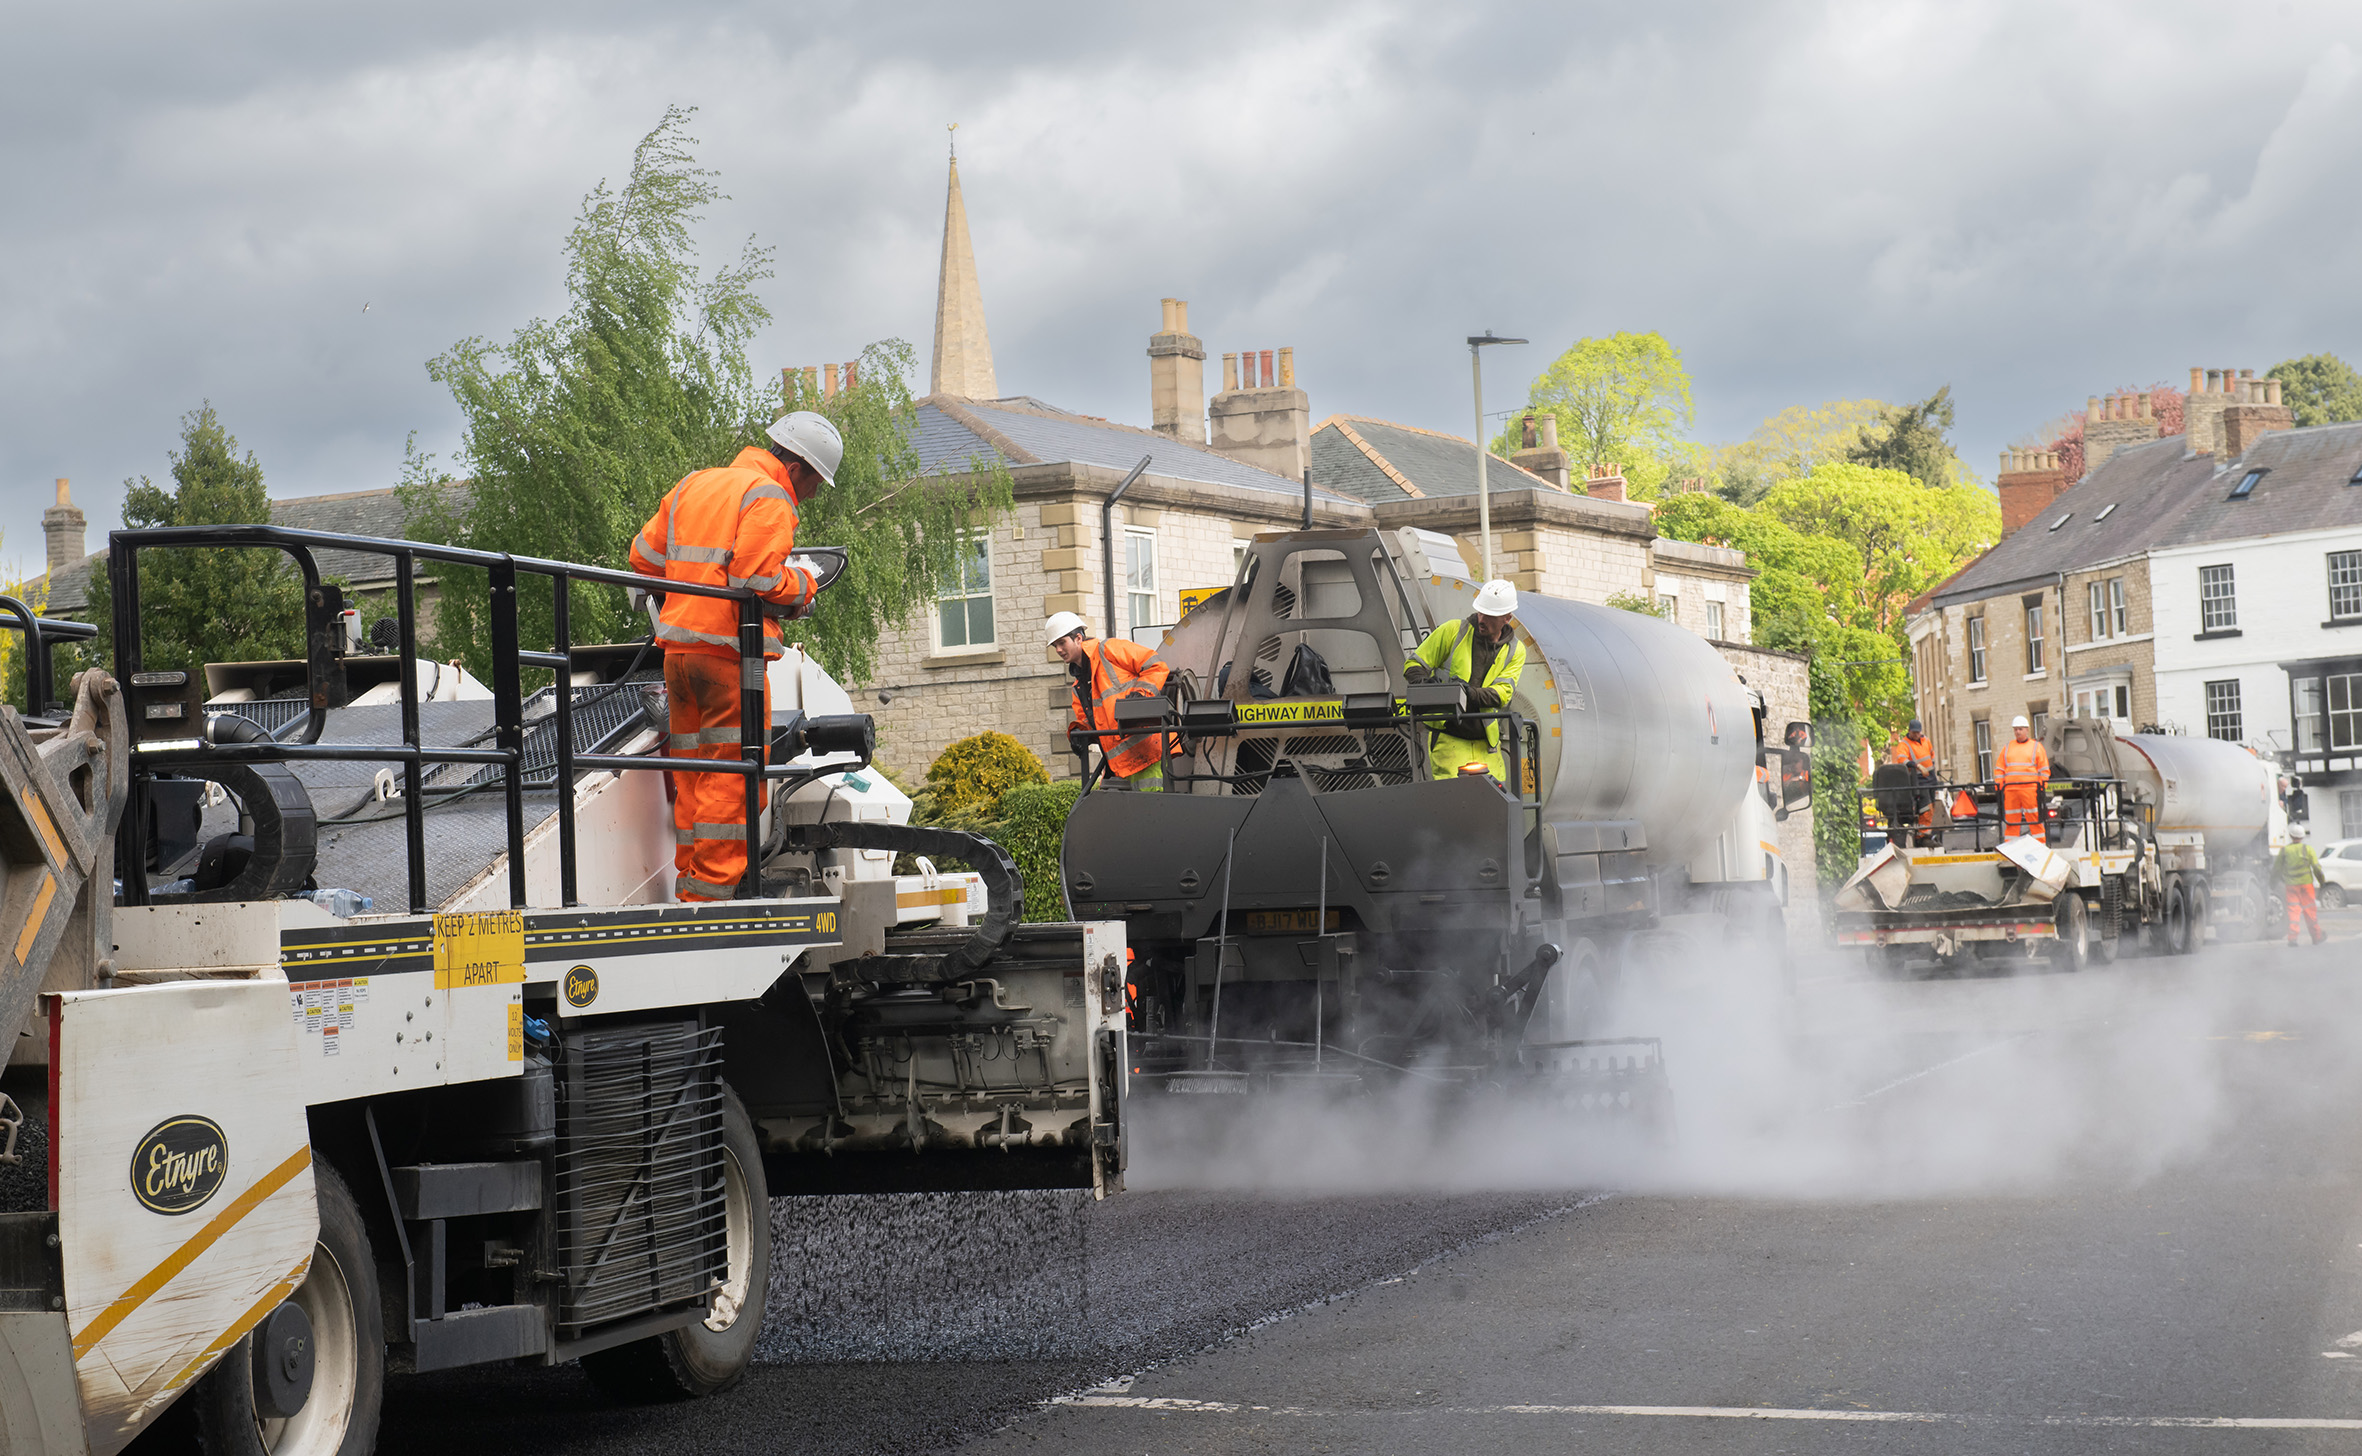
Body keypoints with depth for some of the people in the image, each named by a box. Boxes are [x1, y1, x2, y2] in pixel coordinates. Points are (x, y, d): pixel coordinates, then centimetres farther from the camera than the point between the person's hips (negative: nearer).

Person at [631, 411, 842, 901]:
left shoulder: (692, 484, 18)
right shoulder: (769, 498, -7)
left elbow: (644, 555, 19)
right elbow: (759, 578, -18)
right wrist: (803, 584, 0)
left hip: (678, 644, 8)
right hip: (729, 650, -8)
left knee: (692, 767, 13)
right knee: (733, 769, -4)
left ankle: (688, 882, 15)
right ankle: (713, 887, -7)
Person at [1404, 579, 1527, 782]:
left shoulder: (1515, 651, 8)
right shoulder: (1453, 631, 2)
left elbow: (1502, 693, -6)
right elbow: (1413, 666, 5)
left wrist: (1470, 693, -25)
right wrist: (1425, 683, -18)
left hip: (1485, 742, 3)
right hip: (1448, 736, -3)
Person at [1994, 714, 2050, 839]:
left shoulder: (2036, 747, 10)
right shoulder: (2007, 748, 18)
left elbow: (2044, 769, 6)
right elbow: (1999, 769, 16)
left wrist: (2042, 787, -5)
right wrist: (1999, 788, 5)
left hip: (2030, 789, -3)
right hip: (2010, 790, 3)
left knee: (2035, 819, -5)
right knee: (2011, 820, 1)